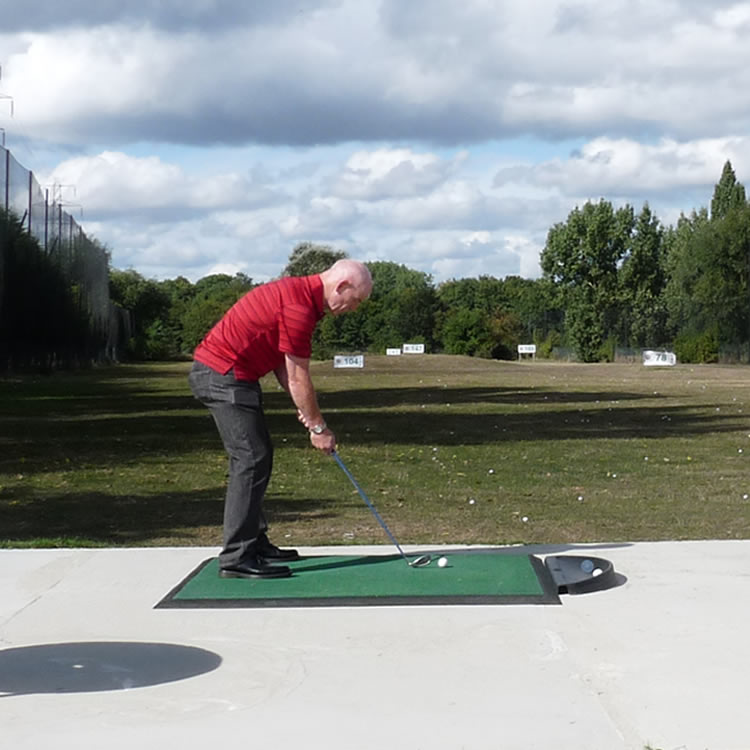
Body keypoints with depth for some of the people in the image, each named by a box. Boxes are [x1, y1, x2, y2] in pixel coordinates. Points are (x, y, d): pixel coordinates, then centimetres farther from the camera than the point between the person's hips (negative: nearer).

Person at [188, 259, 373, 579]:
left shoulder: (301, 292, 12)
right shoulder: (299, 307, -21)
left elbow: (283, 362, 14)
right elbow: (298, 378, -15)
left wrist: (304, 409, 5)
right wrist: (319, 427, -5)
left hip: (227, 374, 11)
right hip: (222, 375, -11)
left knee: (257, 457, 14)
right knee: (252, 458, -12)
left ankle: (254, 543, 20)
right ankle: (236, 557, -12)